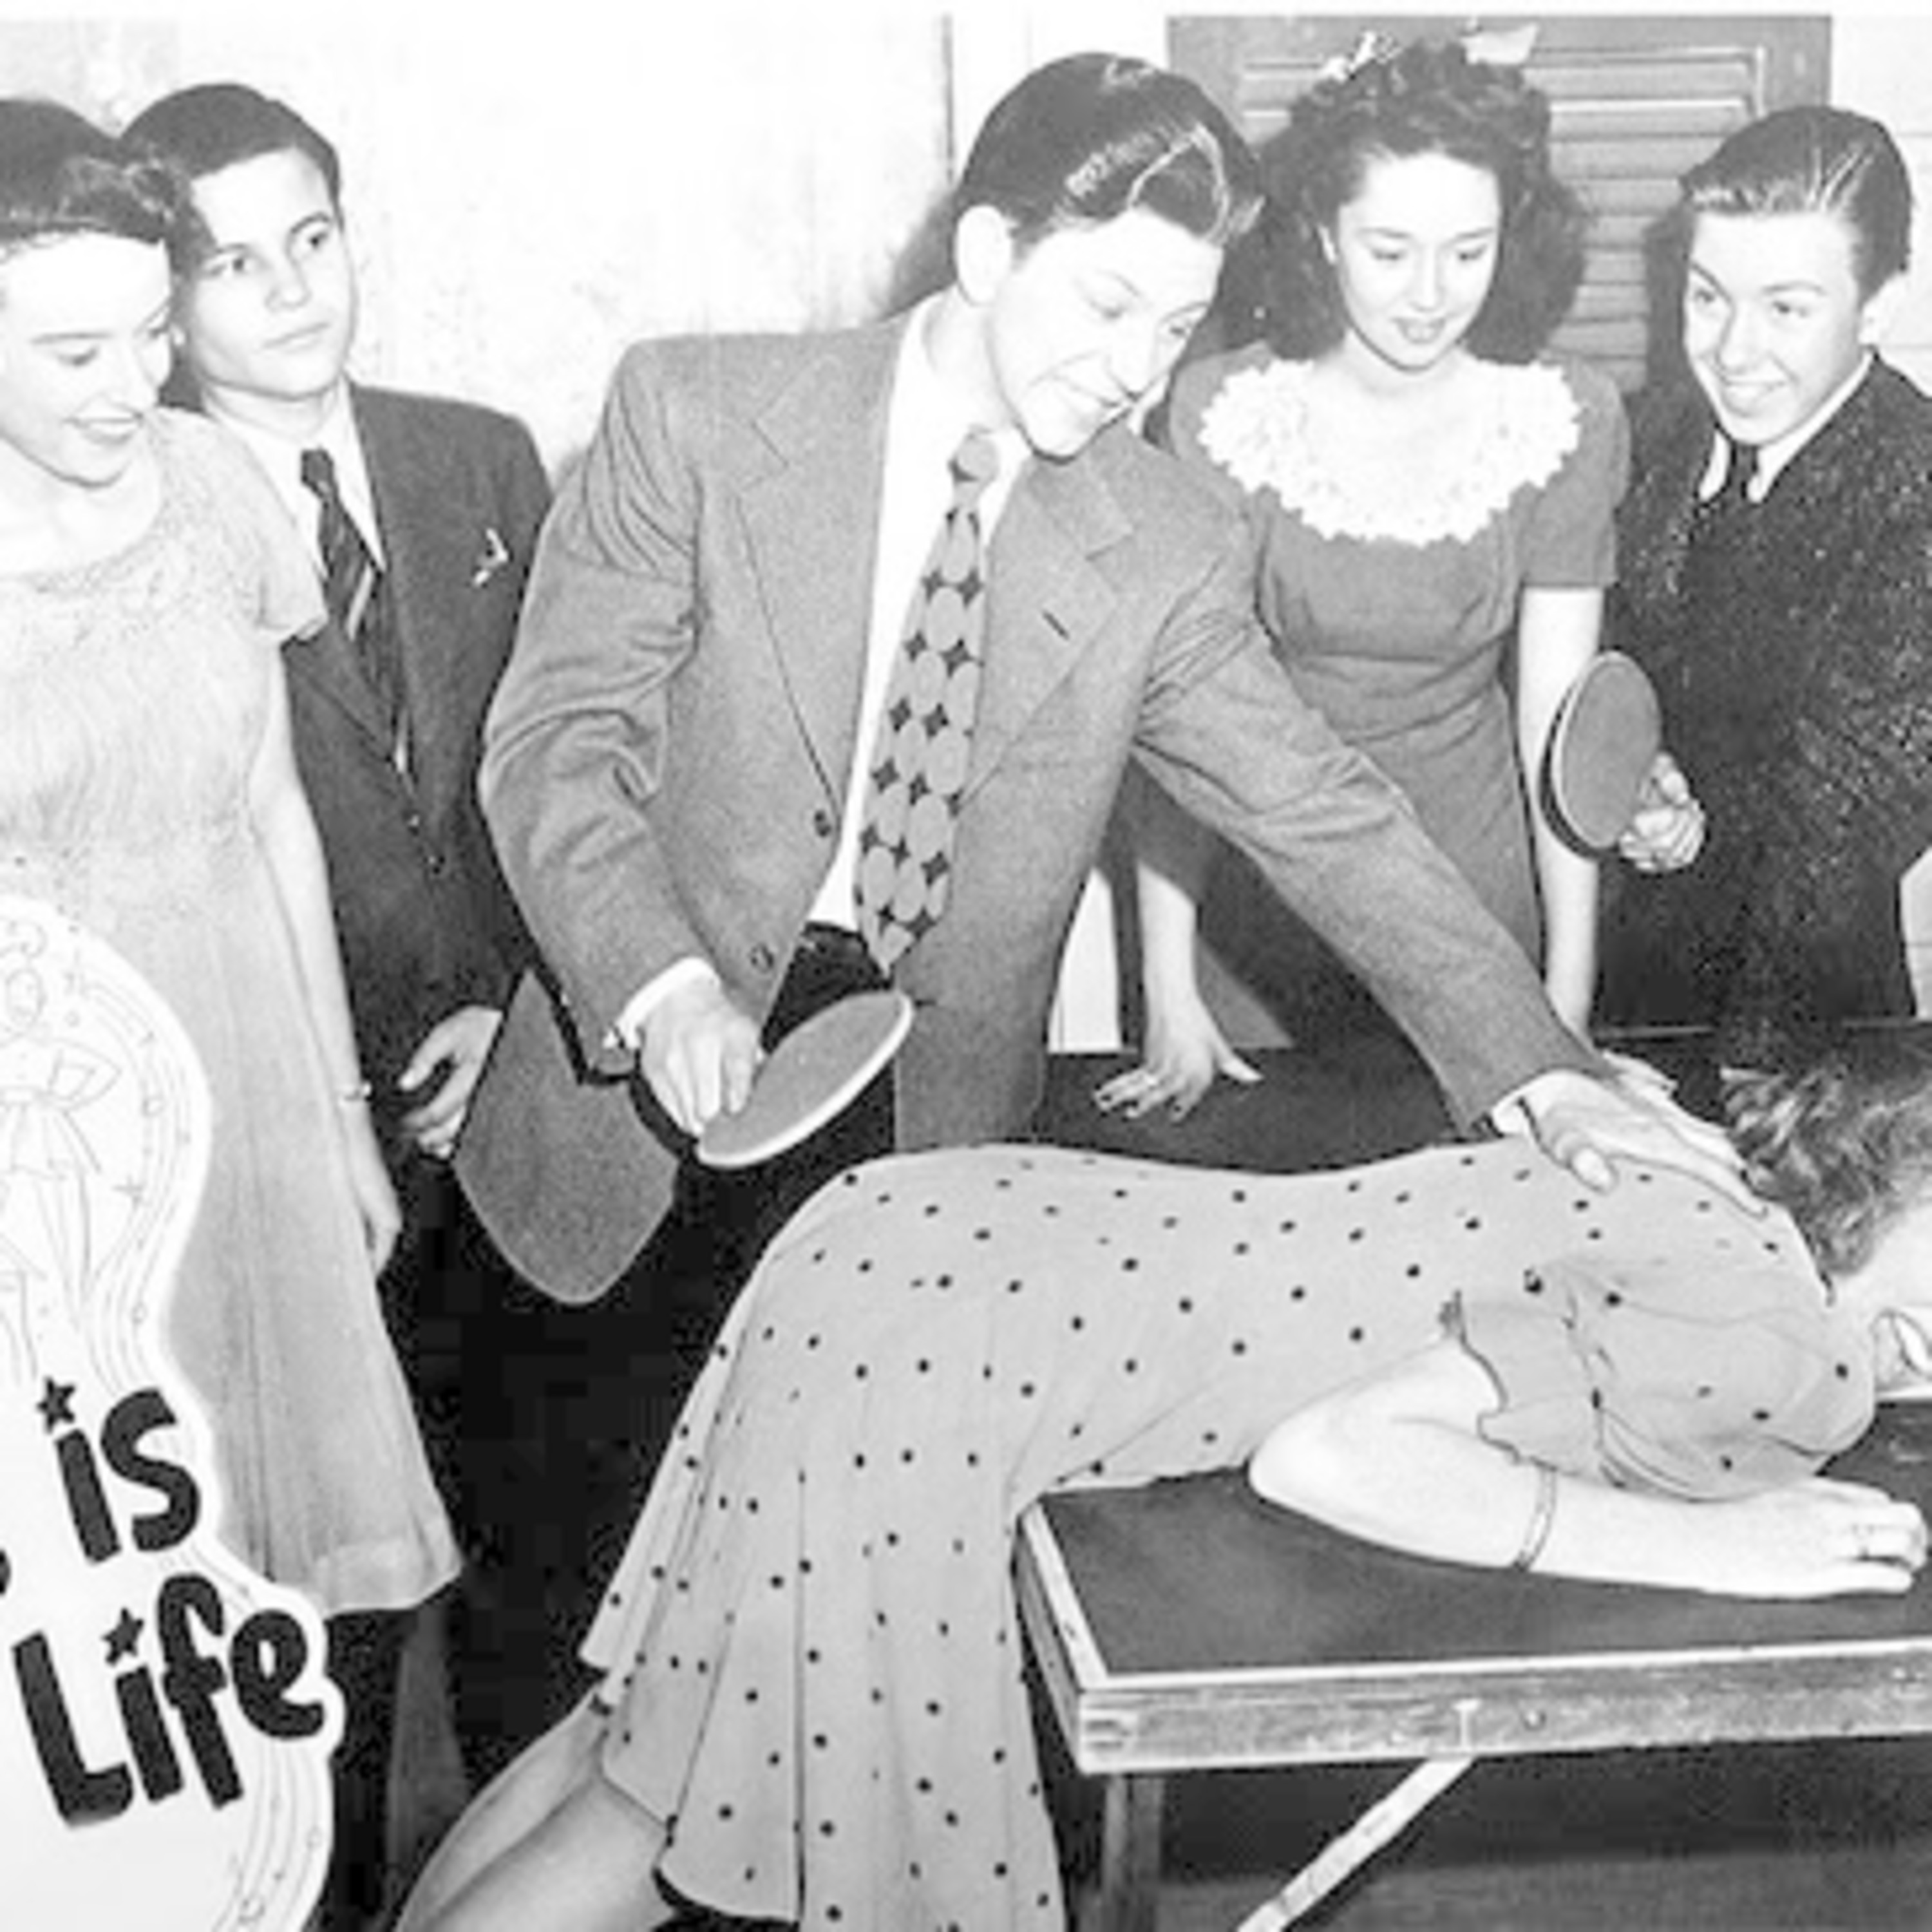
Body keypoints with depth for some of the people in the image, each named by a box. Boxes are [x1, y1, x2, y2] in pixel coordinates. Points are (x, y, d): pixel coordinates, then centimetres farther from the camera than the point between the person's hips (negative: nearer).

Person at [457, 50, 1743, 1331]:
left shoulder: (1167, 553, -3)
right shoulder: (696, 416, -8)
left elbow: (1321, 815, -4)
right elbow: (558, 737, -10)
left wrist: (1543, 1078, -15)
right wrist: (664, 984, -27)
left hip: (943, 1147, 2)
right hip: (653, 1075, -1)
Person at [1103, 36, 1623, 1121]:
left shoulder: (1567, 420, -9)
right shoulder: (1220, 412, -13)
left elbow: (1557, 718, -7)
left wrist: (1570, 1001, -11)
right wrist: (1168, 989, -14)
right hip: (1258, 903, -1)